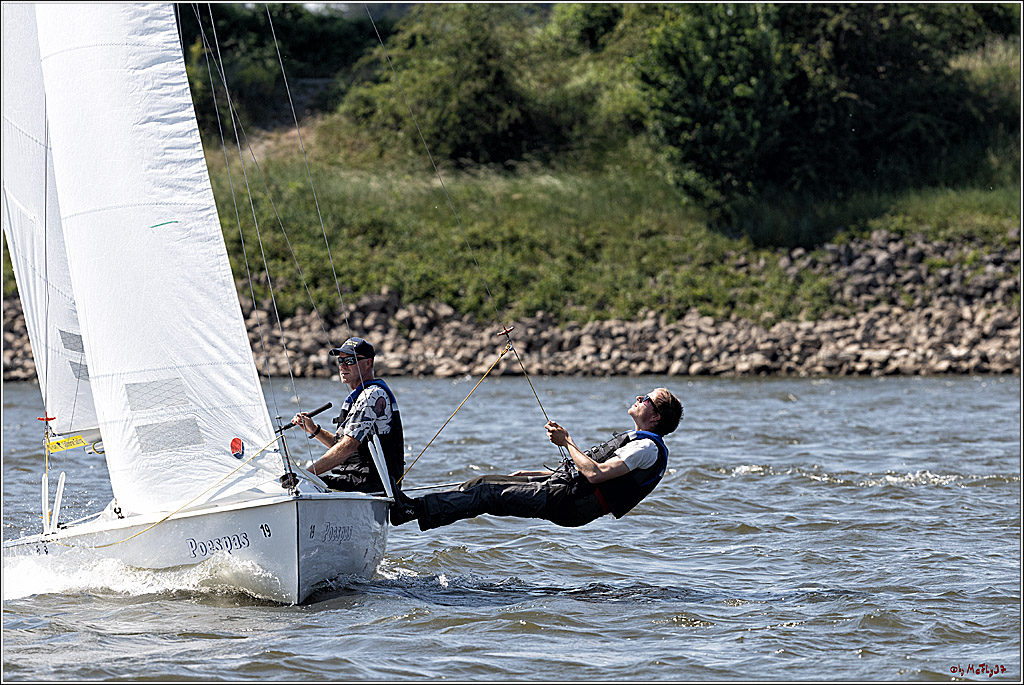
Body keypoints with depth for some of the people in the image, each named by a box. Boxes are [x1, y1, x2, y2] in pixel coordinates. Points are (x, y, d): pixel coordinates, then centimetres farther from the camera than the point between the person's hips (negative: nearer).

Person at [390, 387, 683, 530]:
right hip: (566, 485, 9)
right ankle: (412, 506, -1)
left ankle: (414, 510, -18)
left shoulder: (648, 447, -10)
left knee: (488, 494, -15)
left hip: (568, 503, -9)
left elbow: (595, 474, -23)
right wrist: (531, 474, 25)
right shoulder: (635, 440, 24)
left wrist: (567, 442, -12)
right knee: (485, 482, 1)